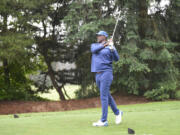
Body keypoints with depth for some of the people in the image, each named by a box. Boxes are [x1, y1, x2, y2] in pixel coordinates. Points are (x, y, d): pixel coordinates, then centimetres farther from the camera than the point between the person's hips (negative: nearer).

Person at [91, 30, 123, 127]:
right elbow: (94, 50, -10)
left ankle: (103, 120, -11)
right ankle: (117, 113, 31)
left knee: (104, 96, -11)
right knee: (107, 95, 14)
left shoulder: (110, 46, 1)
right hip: (97, 75, 6)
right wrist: (104, 45, -24)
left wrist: (112, 49, -26)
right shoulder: (94, 45, 14)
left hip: (106, 73, -6)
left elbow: (116, 59, -10)